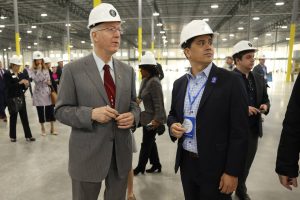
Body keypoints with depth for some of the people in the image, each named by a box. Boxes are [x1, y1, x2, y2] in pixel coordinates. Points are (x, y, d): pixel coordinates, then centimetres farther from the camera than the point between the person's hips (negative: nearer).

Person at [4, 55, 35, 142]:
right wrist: (19, 83, -24)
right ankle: (12, 136, 22)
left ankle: (28, 136, 10)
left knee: (24, 117, 5)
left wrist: (26, 85, -10)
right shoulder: (7, 74, -6)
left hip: (21, 98, 4)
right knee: (13, 118, 7)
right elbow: (8, 87, -17)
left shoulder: (21, 74, 8)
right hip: (12, 99, -4)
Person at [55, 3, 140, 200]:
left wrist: (133, 116, -13)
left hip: (121, 153, 4)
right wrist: (91, 114, -23)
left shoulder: (128, 71, 5)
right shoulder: (73, 70, -8)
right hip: (88, 154, -3)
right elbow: (61, 110, -6)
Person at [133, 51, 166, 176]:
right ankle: (156, 164, 34)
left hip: (152, 119, -9)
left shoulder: (154, 82, -21)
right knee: (150, 142, 19)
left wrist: (157, 119, -22)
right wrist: (138, 100, 1)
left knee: (146, 143, 6)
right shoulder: (145, 80, 7)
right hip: (146, 117, 9)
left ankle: (140, 167, 23)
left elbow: (158, 103, -22)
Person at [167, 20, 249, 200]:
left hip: (216, 166, -4)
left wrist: (232, 172, -12)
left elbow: (239, 131, -12)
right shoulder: (179, 83, 3)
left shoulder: (232, 81, -12)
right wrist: (173, 126, -8)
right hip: (187, 163, 5)